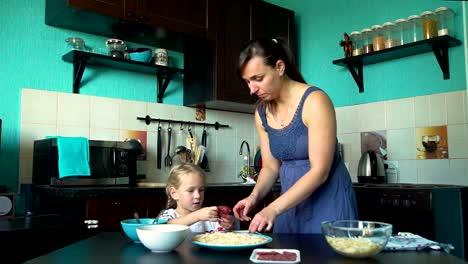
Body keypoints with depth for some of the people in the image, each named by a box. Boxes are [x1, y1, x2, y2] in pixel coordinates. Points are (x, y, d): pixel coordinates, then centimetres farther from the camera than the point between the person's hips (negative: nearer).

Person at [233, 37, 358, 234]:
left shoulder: (314, 101, -19)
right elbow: (270, 167, 8)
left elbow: (320, 171, -23)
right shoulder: (262, 113, 1)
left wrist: (273, 209, -28)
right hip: (292, 201, 6)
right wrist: (255, 196, -12)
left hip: (327, 199, -5)